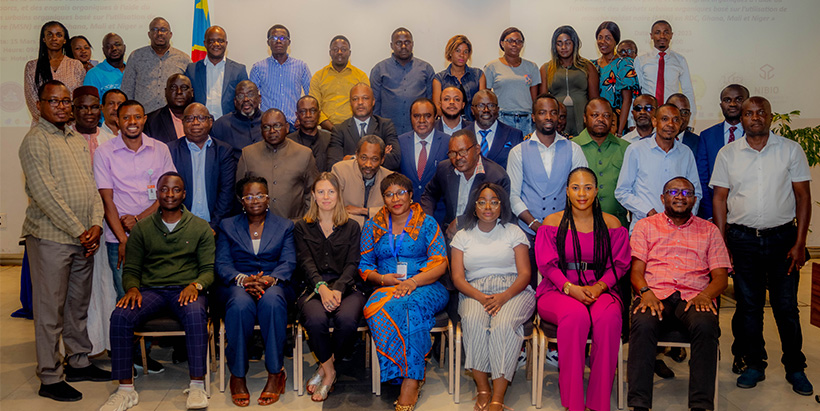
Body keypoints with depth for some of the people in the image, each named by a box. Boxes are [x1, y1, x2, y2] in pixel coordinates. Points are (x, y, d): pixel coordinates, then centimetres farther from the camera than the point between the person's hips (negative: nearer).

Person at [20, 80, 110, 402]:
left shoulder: (77, 140, 16)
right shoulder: (35, 140, -7)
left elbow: (91, 186, 13)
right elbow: (45, 195, -15)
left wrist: (95, 225, -2)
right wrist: (79, 231, -14)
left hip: (84, 239, 7)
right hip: (51, 238, -7)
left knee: (79, 304, 16)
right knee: (50, 310, 1)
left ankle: (78, 362, 29)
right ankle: (50, 378, 10)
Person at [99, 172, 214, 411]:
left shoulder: (200, 227, 10)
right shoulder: (142, 228, 14)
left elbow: (209, 269, 5)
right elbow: (130, 269, 13)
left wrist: (195, 285, -16)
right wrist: (132, 288, -10)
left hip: (186, 290, -2)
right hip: (150, 290, 2)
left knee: (196, 314, -36)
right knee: (120, 316, -28)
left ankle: (197, 386, -30)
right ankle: (126, 390, -20)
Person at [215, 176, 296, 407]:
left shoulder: (285, 226, 17)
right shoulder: (228, 226, 18)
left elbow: (289, 263, 3)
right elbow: (222, 264, 4)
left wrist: (270, 279, -19)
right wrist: (244, 279, -17)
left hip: (274, 285, 0)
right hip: (237, 286, 0)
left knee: (272, 300, -37)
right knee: (241, 304, -36)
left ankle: (275, 374, -30)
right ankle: (237, 375, -25)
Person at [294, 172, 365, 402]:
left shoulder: (352, 228, 15)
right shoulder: (302, 228, 15)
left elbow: (352, 264, 3)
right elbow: (305, 263, 1)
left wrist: (337, 289, -17)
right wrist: (322, 288, -18)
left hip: (347, 288, 0)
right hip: (314, 289, 0)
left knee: (347, 320, -33)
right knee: (315, 320, -34)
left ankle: (324, 368, -4)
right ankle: (329, 371, -7)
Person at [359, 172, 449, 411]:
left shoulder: (427, 224, 8)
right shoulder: (373, 226, 16)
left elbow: (440, 265, -1)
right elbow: (364, 266, 15)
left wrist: (414, 281, -18)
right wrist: (382, 278, -7)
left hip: (425, 288, -2)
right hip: (386, 289, 2)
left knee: (408, 305, -37)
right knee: (381, 308, -34)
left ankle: (410, 382, -31)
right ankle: (412, 376, -25)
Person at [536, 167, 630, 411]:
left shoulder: (611, 224, 11)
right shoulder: (552, 224, 8)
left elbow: (619, 264, 6)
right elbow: (547, 265, 1)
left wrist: (598, 287, -13)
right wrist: (571, 288, -16)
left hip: (600, 290, 1)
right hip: (558, 290, -1)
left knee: (609, 318, -34)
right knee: (575, 316, -36)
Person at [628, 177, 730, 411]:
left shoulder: (709, 230, 22)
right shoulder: (645, 226, 20)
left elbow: (720, 277, 12)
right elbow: (636, 271, 9)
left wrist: (705, 295, -10)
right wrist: (645, 292, -13)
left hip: (693, 297, 1)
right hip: (655, 295, -1)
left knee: (705, 325, -34)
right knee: (643, 324, -35)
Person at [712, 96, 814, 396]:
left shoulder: (790, 150, 3)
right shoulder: (727, 153, 6)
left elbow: (803, 196, 2)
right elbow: (720, 198, 6)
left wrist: (800, 242, -5)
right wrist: (721, 243, -1)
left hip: (782, 238, -1)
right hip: (742, 239, 1)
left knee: (786, 306, 3)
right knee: (748, 305, 7)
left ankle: (795, 368, 19)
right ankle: (754, 365, 20)